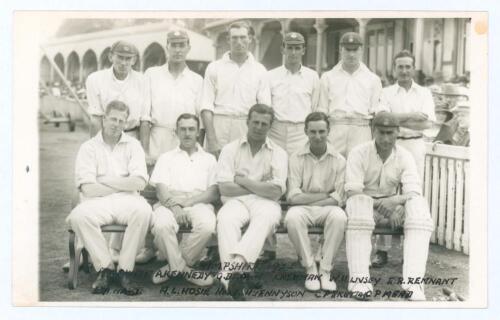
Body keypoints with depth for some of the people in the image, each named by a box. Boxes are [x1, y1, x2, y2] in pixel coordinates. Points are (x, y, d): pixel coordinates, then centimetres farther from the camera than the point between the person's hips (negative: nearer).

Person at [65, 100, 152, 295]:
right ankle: (105, 268, -16)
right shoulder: (88, 148, 9)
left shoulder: (133, 145, 13)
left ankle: (125, 270, -21)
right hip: (97, 202, 0)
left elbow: (139, 183, -2)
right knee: (79, 215, -33)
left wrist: (105, 181, -4)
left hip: (127, 201, 1)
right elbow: (88, 189, -5)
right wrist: (124, 186, -2)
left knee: (143, 210, -33)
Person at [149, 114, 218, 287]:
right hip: (170, 203, 0)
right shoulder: (166, 158, 22)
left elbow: (214, 193, 7)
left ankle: (175, 266, -14)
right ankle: (185, 270, -16)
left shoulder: (209, 159, 22)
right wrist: (174, 206, -16)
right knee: (161, 225, -36)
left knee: (207, 226, -35)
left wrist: (187, 201, -10)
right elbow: (161, 190, 6)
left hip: (198, 203, 0)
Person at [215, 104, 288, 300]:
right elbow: (225, 188, -2)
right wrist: (261, 187, 0)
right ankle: (233, 277, -46)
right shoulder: (230, 149, 12)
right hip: (236, 201, 0)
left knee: (266, 218, -36)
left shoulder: (278, 153, 12)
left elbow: (276, 191, -3)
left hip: (265, 203, 0)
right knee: (225, 218, -34)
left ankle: (236, 264, -53)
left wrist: (244, 181, -1)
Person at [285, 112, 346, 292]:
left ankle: (325, 270, -20)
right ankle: (310, 270, -19)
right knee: (293, 218, -34)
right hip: (303, 209, 0)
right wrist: (326, 195, -10)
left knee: (339, 217, -34)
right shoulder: (296, 159, 0)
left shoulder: (339, 160, 1)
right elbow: (293, 197, -8)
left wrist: (308, 199, -12)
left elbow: (339, 199, -5)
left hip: (327, 209, 0)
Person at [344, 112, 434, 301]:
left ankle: (413, 282, -34)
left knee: (419, 206, -27)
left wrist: (397, 201, -33)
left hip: (392, 206, 3)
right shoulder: (359, 153, -8)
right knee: (358, 203, -38)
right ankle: (359, 279, -37)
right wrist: (379, 203, -31)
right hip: (365, 205, -2)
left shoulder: (405, 157, 0)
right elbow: (352, 192, -17)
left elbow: (414, 193, -10)